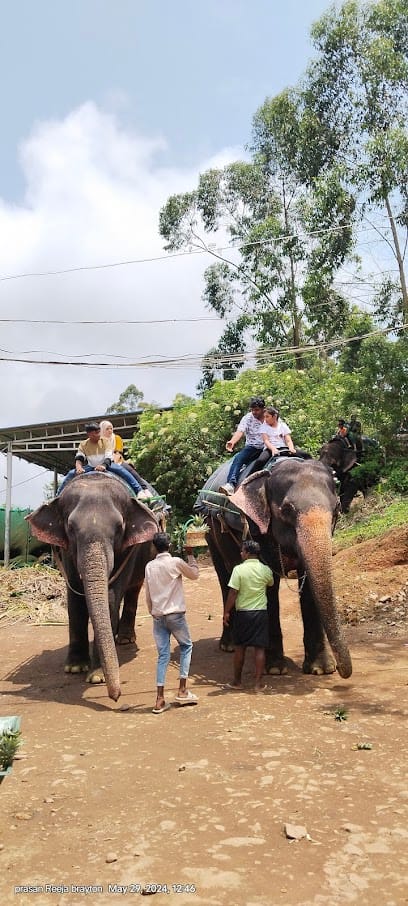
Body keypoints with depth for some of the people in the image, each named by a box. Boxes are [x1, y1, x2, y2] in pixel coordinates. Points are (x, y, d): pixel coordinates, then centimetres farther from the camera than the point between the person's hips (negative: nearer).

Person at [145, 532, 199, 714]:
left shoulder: (149, 566, 5)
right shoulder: (176, 562, -9)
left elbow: (147, 595, 11)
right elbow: (195, 574, 7)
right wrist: (190, 555, 14)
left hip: (157, 616, 4)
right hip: (175, 614, -4)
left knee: (163, 655, 8)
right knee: (186, 646, 16)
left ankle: (160, 699, 3)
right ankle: (182, 690, 10)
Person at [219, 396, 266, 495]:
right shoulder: (247, 418, 1)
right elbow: (240, 431, -15)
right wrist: (232, 441, -36)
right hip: (252, 448, -1)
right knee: (238, 458, -28)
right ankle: (231, 484, -42)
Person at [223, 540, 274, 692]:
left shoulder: (239, 569, -11)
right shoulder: (266, 570, -2)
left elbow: (233, 593, -12)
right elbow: (270, 584, 18)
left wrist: (226, 612, -4)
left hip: (243, 612, -2)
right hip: (261, 612, 2)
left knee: (240, 648, 11)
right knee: (259, 648, 4)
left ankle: (237, 681, 20)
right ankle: (258, 683, 6)